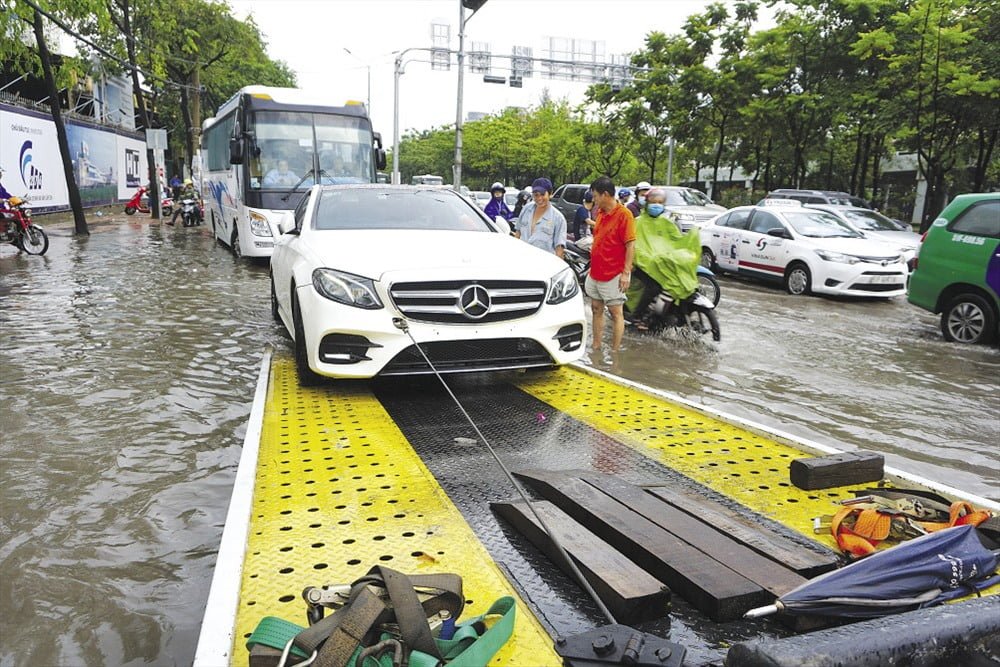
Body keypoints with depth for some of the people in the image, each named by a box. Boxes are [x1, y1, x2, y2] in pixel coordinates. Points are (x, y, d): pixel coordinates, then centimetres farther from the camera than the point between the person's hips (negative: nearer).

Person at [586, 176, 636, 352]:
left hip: (613, 276, -8)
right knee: (596, 310, 13)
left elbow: (630, 245, -16)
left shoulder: (624, 214, -14)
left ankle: (614, 353, 5)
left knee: (616, 313, 0)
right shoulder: (600, 212, 10)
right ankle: (596, 348, 23)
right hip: (596, 273, 8)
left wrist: (626, 273, -20)